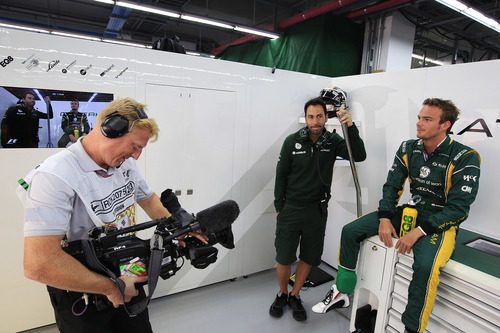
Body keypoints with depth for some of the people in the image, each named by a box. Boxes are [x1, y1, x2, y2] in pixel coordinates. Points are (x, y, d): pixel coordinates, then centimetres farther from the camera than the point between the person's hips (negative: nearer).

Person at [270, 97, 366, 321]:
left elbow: (359, 156, -17)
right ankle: (282, 294, 34)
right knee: (284, 258, 7)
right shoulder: (292, 141, -7)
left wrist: (351, 127, -29)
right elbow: (281, 175, -1)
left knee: (309, 258, 13)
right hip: (290, 209, -1)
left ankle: (294, 296, 36)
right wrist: (279, 207, 0)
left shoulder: (332, 141, -3)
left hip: (317, 210, 2)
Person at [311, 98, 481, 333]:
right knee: (350, 231, -6)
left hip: (441, 222, -5)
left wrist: (419, 232, -24)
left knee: (425, 266, -36)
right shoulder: (408, 149, 0)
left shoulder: (465, 157, -14)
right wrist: (385, 218, -10)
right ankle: (341, 293, 8)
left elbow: (459, 207, -18)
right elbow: (391, 186, 4)